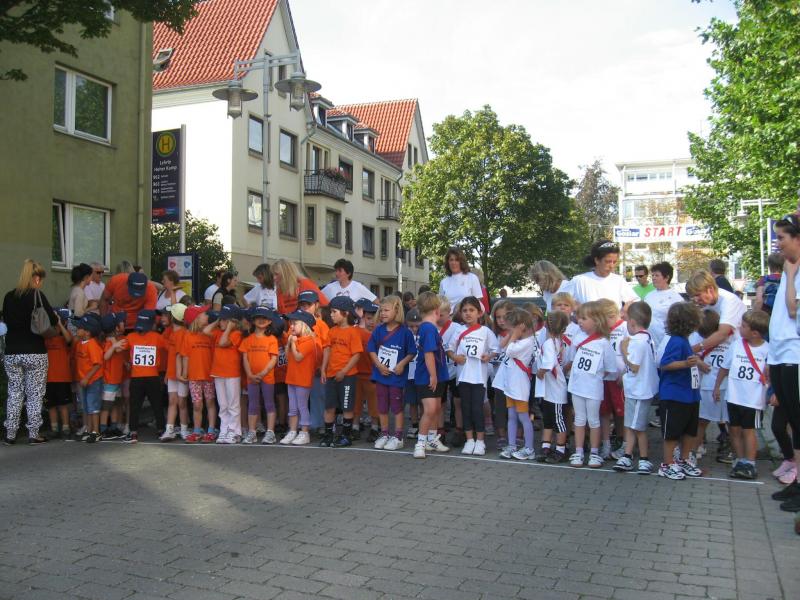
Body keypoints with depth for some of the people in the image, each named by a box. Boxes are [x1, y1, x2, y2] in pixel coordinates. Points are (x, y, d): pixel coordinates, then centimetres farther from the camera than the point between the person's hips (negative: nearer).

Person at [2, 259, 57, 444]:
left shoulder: (8, 297, 5)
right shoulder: (37, 295, -10)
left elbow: (6, 320, 16)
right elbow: (52, 321, -12)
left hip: (11, 353, 4)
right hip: (35, 353, -4)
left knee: (14, 393, 13)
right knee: (35, 394, 5)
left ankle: (10, 434, 15)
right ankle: (33, 434, 8)